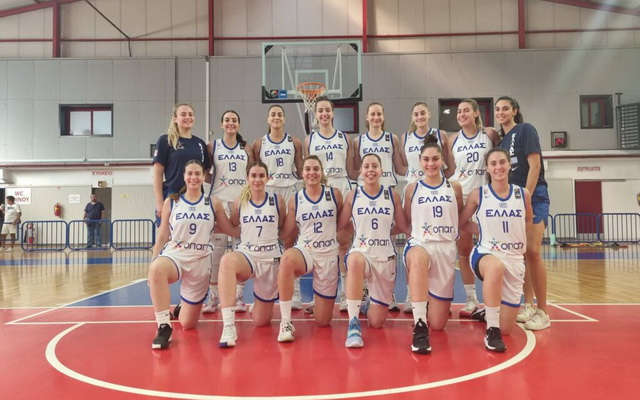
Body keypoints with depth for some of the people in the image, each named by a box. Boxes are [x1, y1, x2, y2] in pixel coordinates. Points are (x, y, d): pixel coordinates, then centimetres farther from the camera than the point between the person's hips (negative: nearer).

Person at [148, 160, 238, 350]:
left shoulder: (213, 203, 4)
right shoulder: (171, 202, 4)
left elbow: (232, 230, 10)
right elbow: (162, 238, 5)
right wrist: (152, 268, 1)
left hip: (200, 262, 1)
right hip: (174, 255, -1)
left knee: (188, 323, 5)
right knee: (157, 269, -40)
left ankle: (182, 308, 43)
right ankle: (164, 327, -27)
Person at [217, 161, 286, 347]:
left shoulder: (277, 201, -3)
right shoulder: (240, 202, -2)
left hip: (272, 257, 0)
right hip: (246, 253, 0)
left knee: (261, 320, 7)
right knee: (227, 260, -41)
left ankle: (262, 302, 47)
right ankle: (228, 326, -38)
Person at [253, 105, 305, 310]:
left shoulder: (294, 142, 8)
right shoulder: (259, 143, 7)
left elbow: (301, 169, 8)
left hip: (289, 191, 0)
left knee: (290, 241, 1)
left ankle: (294, 293, 6)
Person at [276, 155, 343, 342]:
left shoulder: (334, 194, -2)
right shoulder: (295, 199, -2)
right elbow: (287, 230, 3)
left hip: (329, 255, 1)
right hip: (304, 250, 0)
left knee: (323, 321, 3)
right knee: (287, 259, -41)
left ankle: (318, 302, 43)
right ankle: (286, 322, -29)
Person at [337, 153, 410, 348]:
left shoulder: (392, 195, -1)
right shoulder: (353, 195, -2)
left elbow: (405, 227, 5)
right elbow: (340, 225, 4)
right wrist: (361, 229, -2)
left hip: (386, 258, 2)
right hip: (361, 252, -1)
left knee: (377, 321, 4)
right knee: (355, 262, -43)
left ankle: (367, 307, 44)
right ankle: (353, 323, -28)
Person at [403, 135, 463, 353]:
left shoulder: (454, 187, 6)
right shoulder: (412, 188, 3)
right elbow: (406, 222, 10)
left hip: (446, 249, 2)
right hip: (419, 244, -2)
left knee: (438, 323, 2)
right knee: (419, 259, -44)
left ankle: (431, 300, 39)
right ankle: (419, 326, -36)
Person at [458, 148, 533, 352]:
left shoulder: (523, 194, 0)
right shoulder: (478, 194, -5)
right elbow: (461, 223, 6)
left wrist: (517, 236, 3)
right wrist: (485, 231, -2)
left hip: (515, 260, 3)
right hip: (485, 254, -3)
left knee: (506, 328, 3)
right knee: (496, 267, -44)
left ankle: (487, 313, 41)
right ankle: (491, 330, -27)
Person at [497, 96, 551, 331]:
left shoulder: (525, 130, -4)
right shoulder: (501, 139, 15)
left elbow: (535, 165, -12)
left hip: (533, 196, -7)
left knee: (533, 253, -14)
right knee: (520, 254, 7)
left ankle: (543, 312, -6)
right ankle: (528, 306, 14)